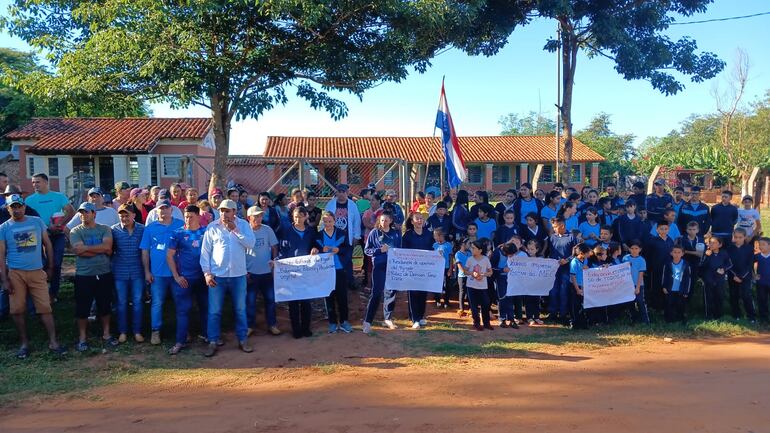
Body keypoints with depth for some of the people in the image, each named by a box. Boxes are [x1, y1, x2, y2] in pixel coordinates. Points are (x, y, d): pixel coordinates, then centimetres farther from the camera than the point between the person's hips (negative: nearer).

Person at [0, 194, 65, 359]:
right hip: (15, 273, 0)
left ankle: (53, 342, 2)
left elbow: (47, 244, 10)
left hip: (37, 271, 0)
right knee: (18, 310, 5)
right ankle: (24, 343, 18)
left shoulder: (37, 222, 4)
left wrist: (50, 267, 7)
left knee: (45, 307, -2)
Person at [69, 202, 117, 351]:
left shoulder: (105, 229, 3)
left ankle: (106, 334, 25)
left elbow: (108, 247, -14)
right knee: (82, 308, 6)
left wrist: (86, 247, -14)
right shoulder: (75, 231, 0)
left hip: (104, 274, 1)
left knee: (105, 306, 12)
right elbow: (79, 251, -16)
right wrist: (101, 250, -13)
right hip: (84, 275, -1)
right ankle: (82, 337, 18)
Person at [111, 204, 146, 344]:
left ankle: (137, 331, 17)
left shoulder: (142, 229, -2)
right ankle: (122, 332, 20)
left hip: (137, 272, 0)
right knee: (121, 303, 9)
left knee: (137, 302, 7)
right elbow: (109, 250, 4)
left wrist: (146, 269, 1)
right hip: (120, 272, 0)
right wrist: (111, 266, -3)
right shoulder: (114, 230, -2)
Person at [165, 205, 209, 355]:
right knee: (183, 309, 1)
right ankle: (180, 341, 7)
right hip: (183, 278, -2)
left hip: (203, 276, 2)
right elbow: (169, 255, -2)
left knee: (205, 306, 11)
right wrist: (176, 276, -7)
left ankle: (205, 334, 26)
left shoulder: (206, 232, 2)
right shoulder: (178, 233, -2)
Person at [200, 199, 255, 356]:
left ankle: (242, 340, 21)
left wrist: (235, 230, -15)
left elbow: (250, 244, -10)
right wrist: (207, 272, -6)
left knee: (240, 310, 10)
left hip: (238, 274, 1)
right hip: (217, 275, -1)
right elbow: (205, 251, 0)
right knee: (214, 311, 3)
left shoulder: (243, 225, 2)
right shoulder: (212, 227, 0)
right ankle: (213, 342, 13)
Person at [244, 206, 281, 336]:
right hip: (250, 272, -2)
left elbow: (274, 247, 6)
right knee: (250, 301, 6)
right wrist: (244, 271, -4)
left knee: (270, 299, 9)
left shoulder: (267, 229, -1)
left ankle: (272, 325, 20)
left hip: (267, 271, 2)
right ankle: (250, 326, 19)